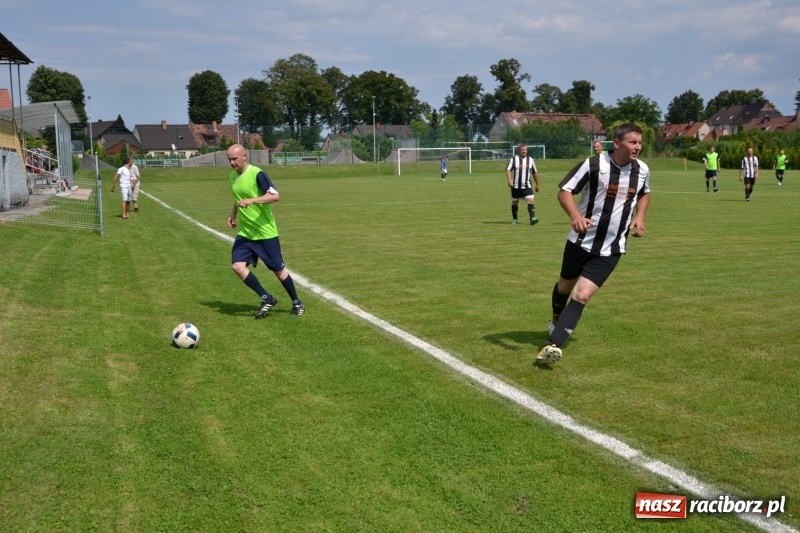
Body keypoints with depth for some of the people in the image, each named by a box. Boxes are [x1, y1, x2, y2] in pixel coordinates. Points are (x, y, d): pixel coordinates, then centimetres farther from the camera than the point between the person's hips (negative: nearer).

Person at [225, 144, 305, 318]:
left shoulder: (257, 174, -16)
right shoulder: (232, 177, 7)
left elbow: (275, 196, -23)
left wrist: (252, 200, -33)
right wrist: (233, 214, 8)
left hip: (265, 232, -6)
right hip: (245, 232, 6)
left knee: (278, 269, 3)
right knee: (237, 266, -11)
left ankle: (297, 303, 23)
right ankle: (267, 299, 4)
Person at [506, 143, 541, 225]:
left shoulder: (530, 160, 7)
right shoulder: (514, 159, -1)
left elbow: (535, 173, 15)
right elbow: (508, 170, -8)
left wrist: (537, 185, 18)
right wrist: (509, 180, -22)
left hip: (527, 186, 1)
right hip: (516, 186, -1)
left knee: (530, 201, -17)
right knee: (515, 203, 10)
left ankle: (532, 218, -24)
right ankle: (514, 219, 26)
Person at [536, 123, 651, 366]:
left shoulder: (642, 170, -3)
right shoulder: (593, 165, -16)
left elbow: (645, 193, 19)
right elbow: (564, 190, -14)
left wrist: (639, 217, 1)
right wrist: (576, 216, -32)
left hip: (611, 249, 1)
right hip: (581, 240, -1)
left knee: (582, 295, -14)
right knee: (565, 286, 20)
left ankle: (553, 345, -16)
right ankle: (557, 320, 52)